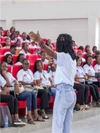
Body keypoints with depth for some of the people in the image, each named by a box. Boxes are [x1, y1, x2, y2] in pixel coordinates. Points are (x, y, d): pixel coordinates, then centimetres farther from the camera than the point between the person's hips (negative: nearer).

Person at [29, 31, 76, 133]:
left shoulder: (64, 56, -12)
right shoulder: (71, 57, 15)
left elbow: (52, 54, -33)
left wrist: (40, 42, -49)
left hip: (63, 91, -9)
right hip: (70, 92, 9)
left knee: (57, 123, -8)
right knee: (67, 125, 10)